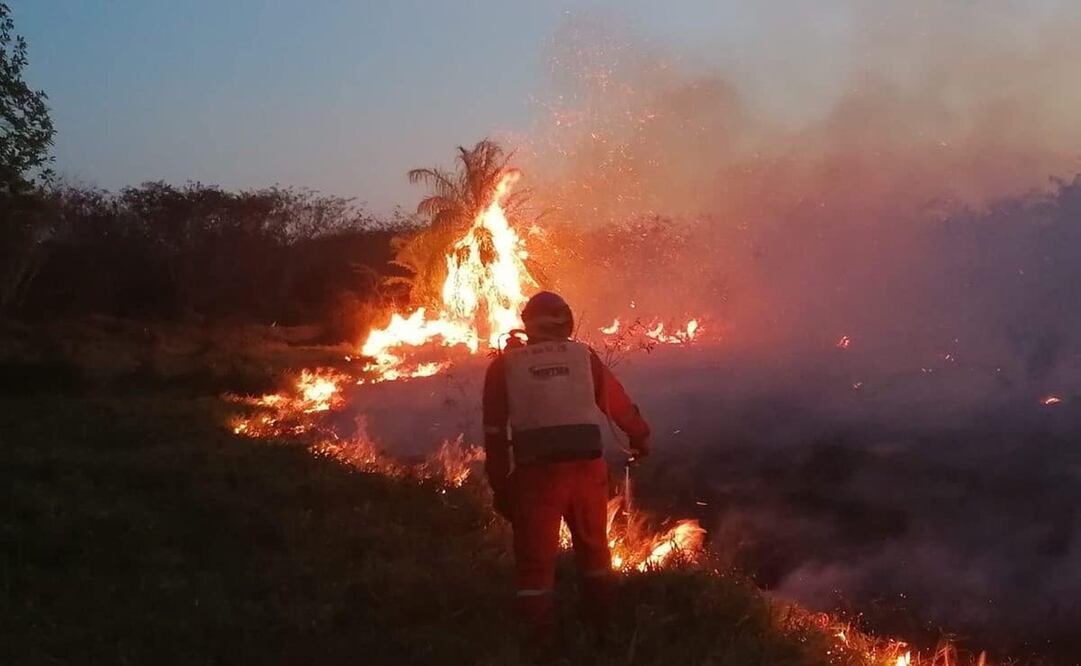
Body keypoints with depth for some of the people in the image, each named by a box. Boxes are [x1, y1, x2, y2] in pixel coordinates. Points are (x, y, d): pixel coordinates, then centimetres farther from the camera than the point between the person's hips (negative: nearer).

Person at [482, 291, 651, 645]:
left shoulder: (505, 365, 6)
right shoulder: (583, 356, 8)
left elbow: (495, 431, 4)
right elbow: (619, 403, 17)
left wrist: (499, 484, 9)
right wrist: (641, 438, 34)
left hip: (536, 471, -2)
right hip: (586, 467, 2)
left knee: (535, 560, 8)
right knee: (593, 549, 23)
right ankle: (601, 629, 35)